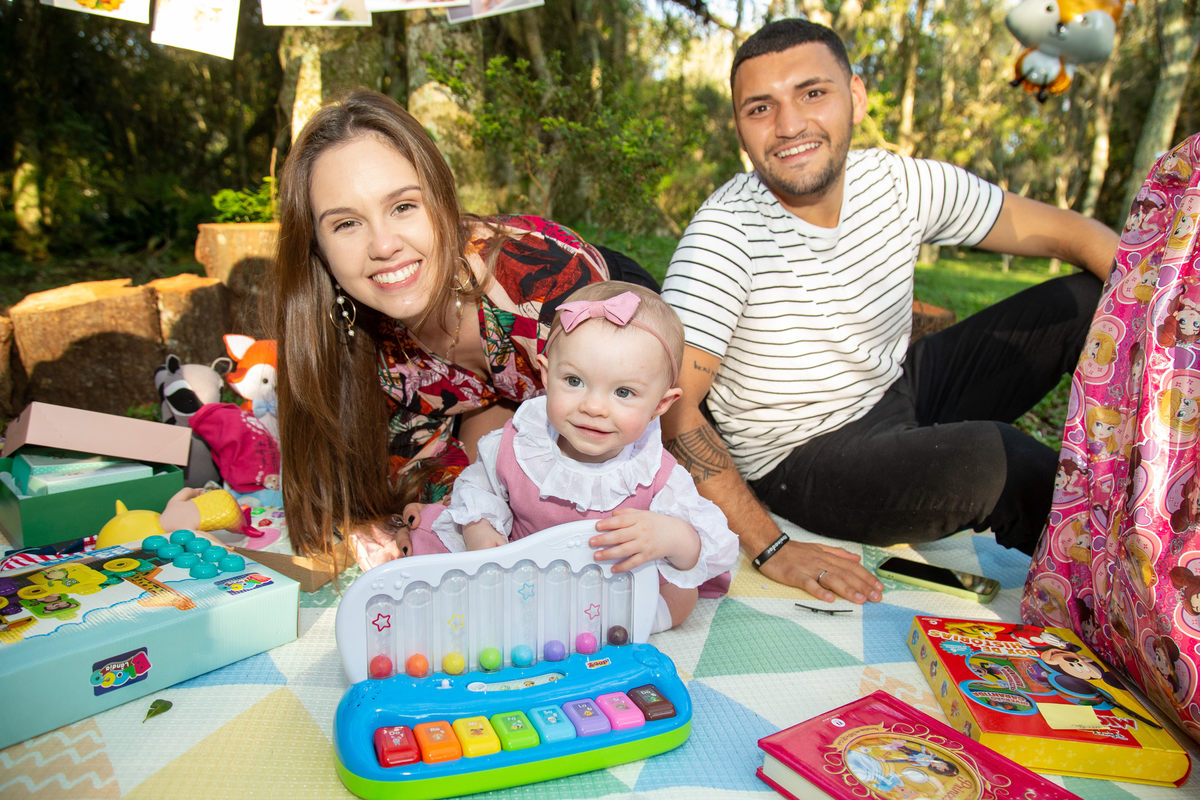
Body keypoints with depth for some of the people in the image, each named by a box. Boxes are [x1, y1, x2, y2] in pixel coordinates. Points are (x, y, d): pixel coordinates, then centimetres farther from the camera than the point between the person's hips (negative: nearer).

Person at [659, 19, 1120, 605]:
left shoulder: (902, 185, -7)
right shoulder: (726, 234, -23)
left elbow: (1064, 230, 2)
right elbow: (670, 406, -27)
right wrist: (769, 548, -31)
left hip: (901, 392, 7)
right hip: (801, 463, -6)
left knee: (1094, 298, 2)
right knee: (992, 456, -32)